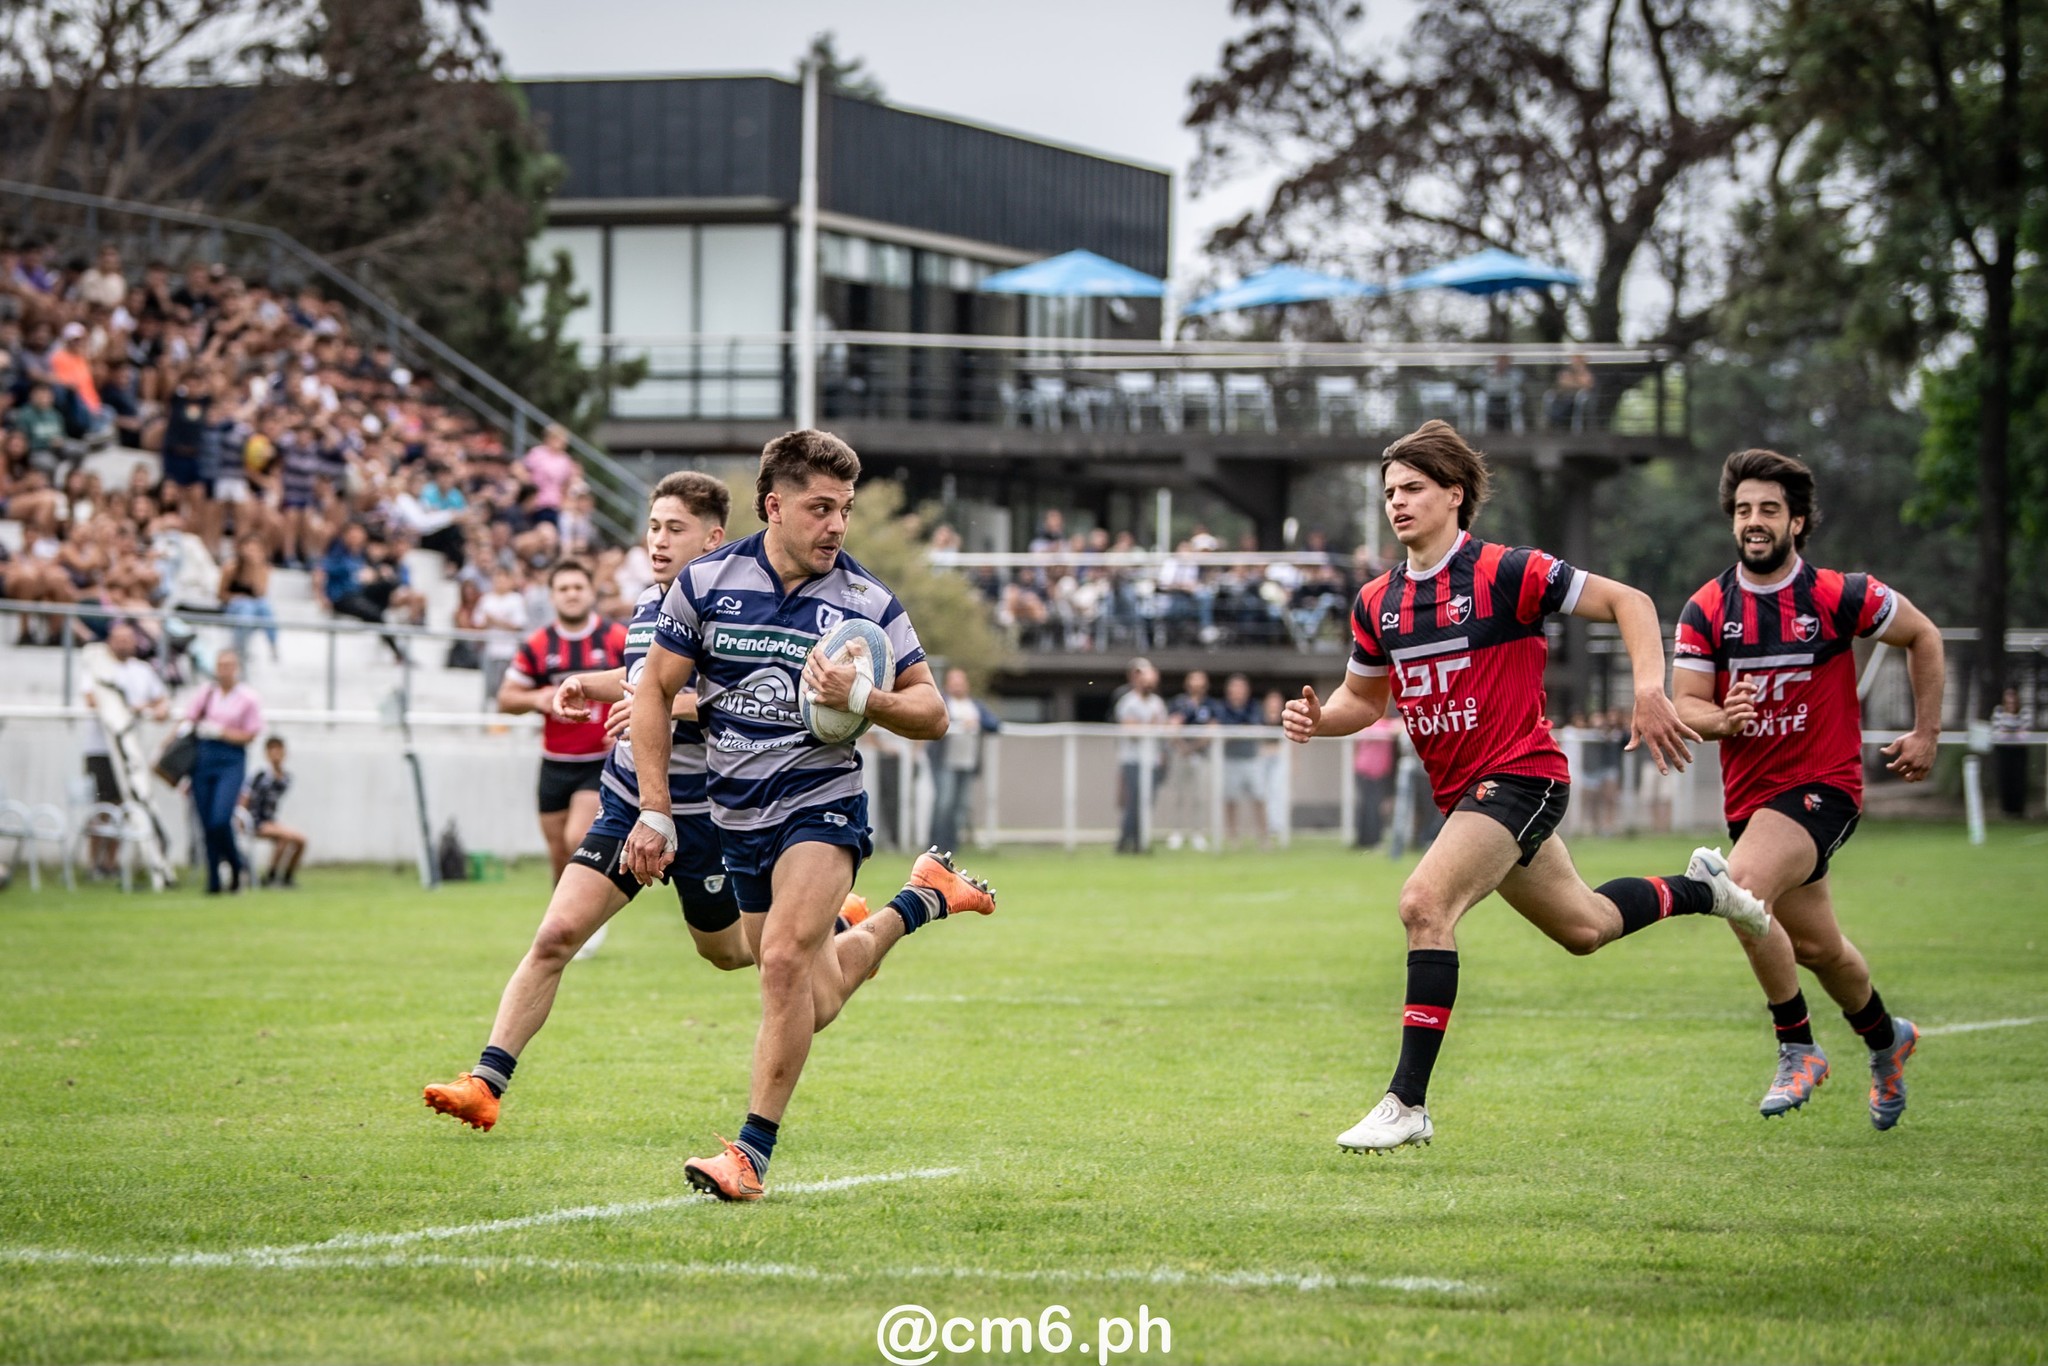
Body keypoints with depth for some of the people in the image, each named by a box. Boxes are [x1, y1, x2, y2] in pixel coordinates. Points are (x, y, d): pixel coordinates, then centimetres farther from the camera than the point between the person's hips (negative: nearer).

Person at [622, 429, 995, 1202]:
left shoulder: (867, 603, -7)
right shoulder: (706, 583, -4)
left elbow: (931, 714, -2)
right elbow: (655, 691, 3)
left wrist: (860, 699, -22)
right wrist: (656, 813, -2)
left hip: (823, 804, -3)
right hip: (738, 816, 3)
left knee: (785, 961, -24)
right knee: (814, 1005, 12)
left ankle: (753, 1153, -18)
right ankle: (921, 901, 40)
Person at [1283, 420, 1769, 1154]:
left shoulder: (1504, 573, -14)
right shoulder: (1376, 603, 6)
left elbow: (1627, 602, -10)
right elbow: (1364, 697, 19)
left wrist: (1650, 690, -23)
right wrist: (1317, 718, -3)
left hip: (1518, 776, -8)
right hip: (1462, 790, 8)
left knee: (1424, 902, -25)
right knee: (1583, 927, 20)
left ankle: (1408, 1102, -23)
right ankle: (1699, 889, 48)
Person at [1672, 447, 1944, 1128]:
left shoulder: (1838, 596, -10)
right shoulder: (1706, 611, -2)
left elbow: (1923, 637, 5)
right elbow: (1685, 705, -4)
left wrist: (1926, 733, 6)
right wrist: (1722, 719, -27)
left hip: (1823, 784, -5)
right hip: (1749, 793, 5)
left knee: (1742, 887, -29)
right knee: (1818, 948, 16)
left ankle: (1797, 1048, -14)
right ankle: (1886, 1040, 46)